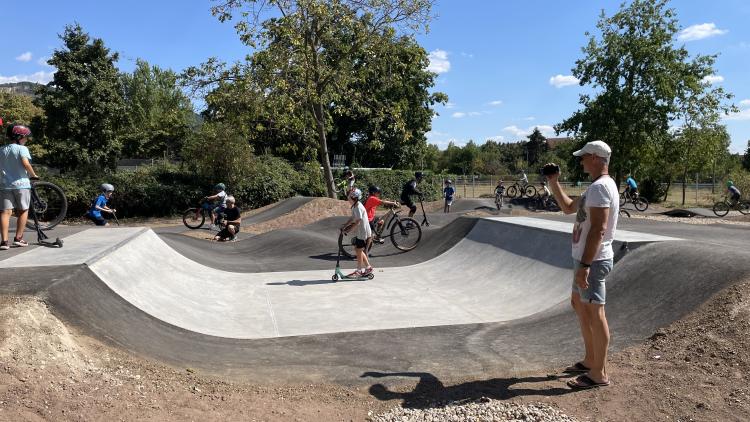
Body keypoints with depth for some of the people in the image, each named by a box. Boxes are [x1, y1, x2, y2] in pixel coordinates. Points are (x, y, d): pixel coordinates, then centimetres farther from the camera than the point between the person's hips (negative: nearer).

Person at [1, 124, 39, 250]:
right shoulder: (22, 149, -6)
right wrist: (33, 175, -7)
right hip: (21, 184, -4)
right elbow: (25, 163, -21)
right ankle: (18, 238, 11)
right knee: (23, 211, 10)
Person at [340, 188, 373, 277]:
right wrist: (344, 226, 8)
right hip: (359, 232, 10)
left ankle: (359, 271, 12)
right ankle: (368, 267, 25)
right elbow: (352, 218, 15)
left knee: (358, 251, 0)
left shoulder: (358, 207, -22)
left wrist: (348, 231, -20)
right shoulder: (354, 206, 8)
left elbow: (357, 222, -24)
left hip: (363, 233, -10)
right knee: (358, 250, 16)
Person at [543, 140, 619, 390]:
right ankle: (590, 360, 32)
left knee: (594, 313, -3)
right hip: (586, 258, 11)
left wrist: (584, 266, -28)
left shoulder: (600, 187, -18)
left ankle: (599, 374, 8)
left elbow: (598, 229, -26)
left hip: (592, 261, -11)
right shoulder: (597, 187, 15)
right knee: (578, 304, 20)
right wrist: (553, 183, 17)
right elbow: (568, 207, 26)